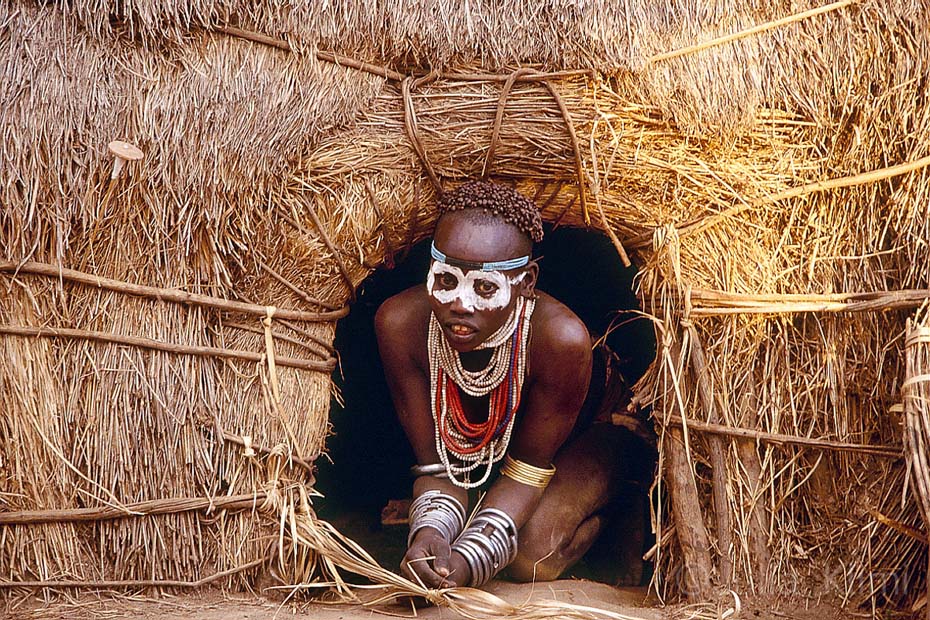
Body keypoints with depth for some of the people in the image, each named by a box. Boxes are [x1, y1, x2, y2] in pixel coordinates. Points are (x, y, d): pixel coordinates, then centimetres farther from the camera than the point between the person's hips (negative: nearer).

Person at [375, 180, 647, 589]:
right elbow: (433, 463, -24)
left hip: (567, 449, -4)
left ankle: (609, 510, 5)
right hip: (463, 449, 4)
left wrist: (468, 558, -42)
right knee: (431, 541, -14)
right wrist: (428, 531, -46)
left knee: (530, 562, -25)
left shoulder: (560, 339, -41)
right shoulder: (401, 323, -33)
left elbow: (528, 467, -27)